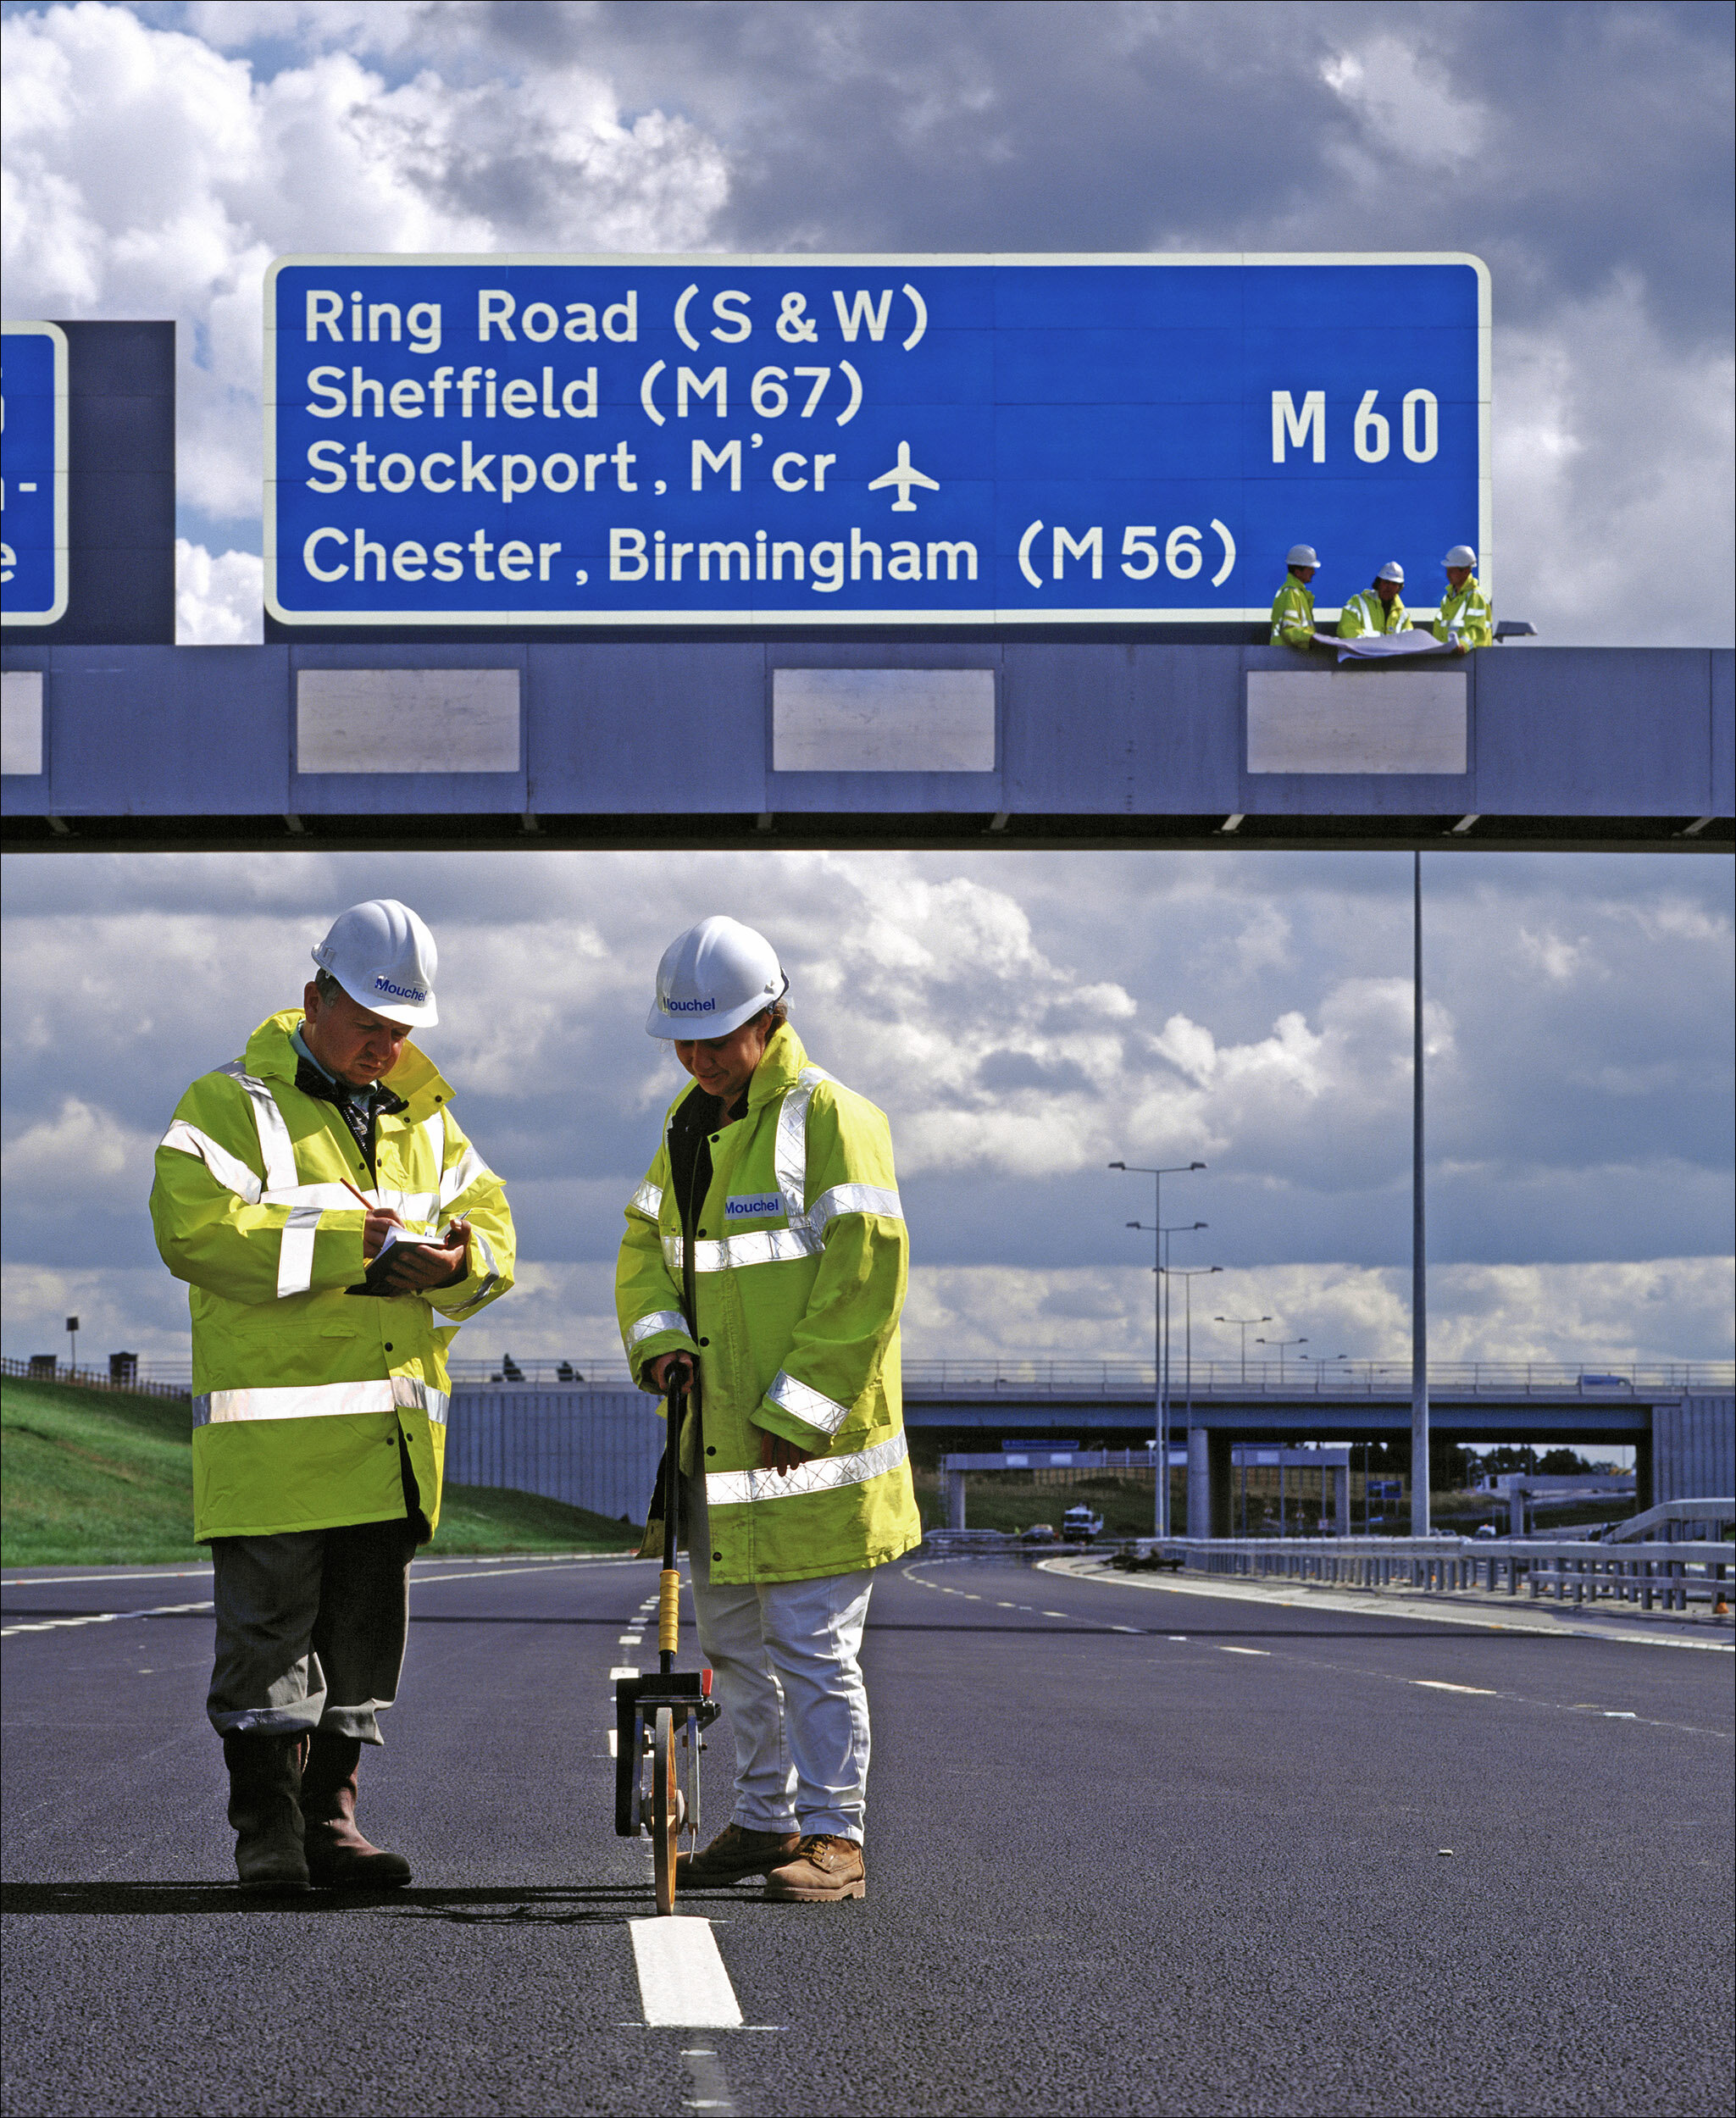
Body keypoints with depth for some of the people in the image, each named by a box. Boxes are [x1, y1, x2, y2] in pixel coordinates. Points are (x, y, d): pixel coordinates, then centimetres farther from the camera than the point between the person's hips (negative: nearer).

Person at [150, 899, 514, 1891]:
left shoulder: (423, 1116, 17)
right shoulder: (234, 1105, -3)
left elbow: (490, 1222, 13)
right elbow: (192, 1226, -17)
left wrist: (459, 1262, -12)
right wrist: (341, 1246, -18)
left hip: (392, 1431, 6)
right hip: (274, 1427, -6)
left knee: (365, 1629, 10)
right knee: (270, 1631, -4)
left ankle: (331, 1814, 18)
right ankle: (269, 1828, 2)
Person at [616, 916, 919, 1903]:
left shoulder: (831, 1119, -12)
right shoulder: (692, 1124, 14)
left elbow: (866, 1275, -16)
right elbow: (649, 1245, 21)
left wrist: (795, 1411, -17)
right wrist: (659, 1337, -1)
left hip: (812, 1443, -8)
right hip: (722, 1442, 8)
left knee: (813, 1646, -6)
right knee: (737, 1641, 15)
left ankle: (836, 1838, 1)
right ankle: (767, 1820, 26)